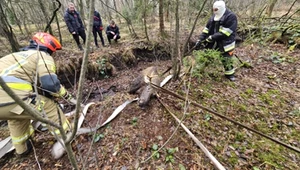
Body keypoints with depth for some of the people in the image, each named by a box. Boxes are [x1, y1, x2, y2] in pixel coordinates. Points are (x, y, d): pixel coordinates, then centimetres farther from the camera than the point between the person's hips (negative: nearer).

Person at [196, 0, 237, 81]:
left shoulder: (231, 17, -14)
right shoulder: (213, 17, 7)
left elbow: (225, 32, -24)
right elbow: (206, 29, 4)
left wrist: (212, 37, -27)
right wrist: (200, 39, -7)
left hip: (225, 43, -5)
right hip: (212, 42, 6)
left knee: (227, 60, 6)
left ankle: (229, 74, 27)